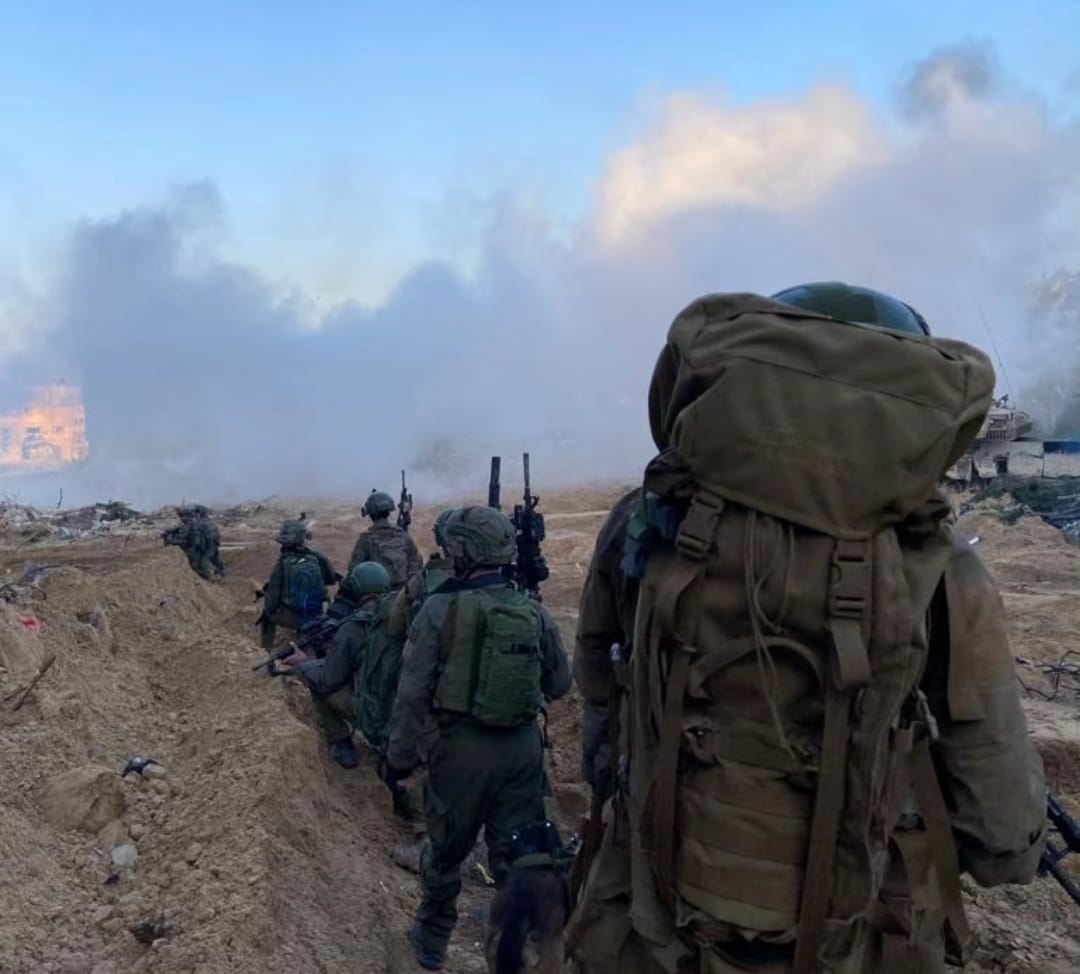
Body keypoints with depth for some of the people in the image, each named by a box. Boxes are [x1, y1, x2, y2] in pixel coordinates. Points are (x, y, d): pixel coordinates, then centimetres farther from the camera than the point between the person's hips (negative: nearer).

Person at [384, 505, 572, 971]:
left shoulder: (441, 609, -13)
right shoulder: (535, 612, -2)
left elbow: (413, 692, -11)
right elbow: (559, 684, 8)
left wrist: (399, 756, -1)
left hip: (464, 745, -2)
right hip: (523, 745, 2)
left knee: (445, 850, 18)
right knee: (515, 853, 13)